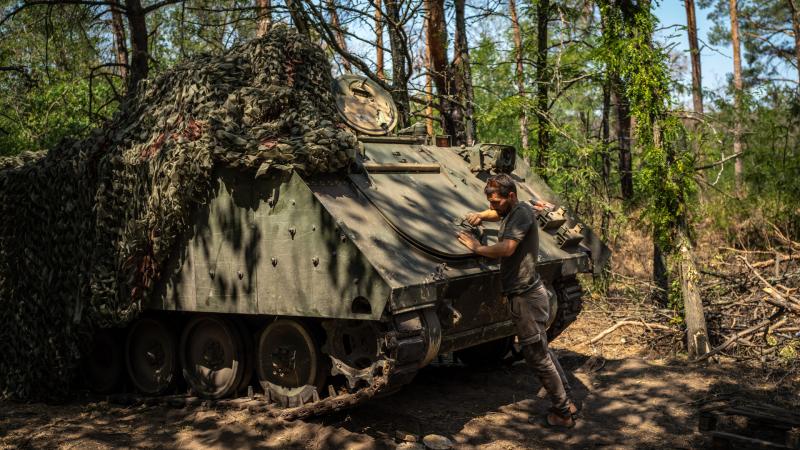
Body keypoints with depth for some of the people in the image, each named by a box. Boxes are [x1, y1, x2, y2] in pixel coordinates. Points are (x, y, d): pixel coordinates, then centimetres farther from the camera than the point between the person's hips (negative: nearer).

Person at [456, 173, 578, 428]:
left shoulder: (522, 212, -17)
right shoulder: (510, 212, 11)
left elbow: (506, 249, -30)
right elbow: (497, 213, 35)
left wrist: (476, 247, -16)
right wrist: (480, 216, 13)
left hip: (526, 297, -10)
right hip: (525, 293, 10)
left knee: (537, 355, -1)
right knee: (541, 349, 19)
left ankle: (563, 413, 10)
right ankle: (566, 400, 30)